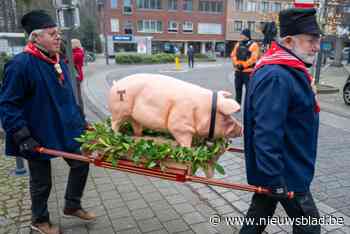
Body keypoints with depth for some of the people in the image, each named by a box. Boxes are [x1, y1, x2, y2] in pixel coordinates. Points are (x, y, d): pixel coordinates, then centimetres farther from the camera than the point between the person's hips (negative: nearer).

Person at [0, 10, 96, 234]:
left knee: (81, 164, 14)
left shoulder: (59, 62, 5)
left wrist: (80, 121, 14)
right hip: (39, 136, -7)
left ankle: (72, 206, 37)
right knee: (42, 182, 10)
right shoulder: (20, 64, -20)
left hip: (66, 129, 7)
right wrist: (23, 137, -23)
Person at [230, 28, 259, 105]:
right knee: (238, 89, 15)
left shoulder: (253, 45, -6)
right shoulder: (238, 44, 13)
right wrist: (236, 64, -8)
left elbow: (253, 58, -15)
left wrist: (243, 65, -18)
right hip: (238, 71, 6)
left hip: (248, 72, -6)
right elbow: (233, 55, 9)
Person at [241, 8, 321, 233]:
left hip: (274, 169, 9)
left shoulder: (289, 71, 9)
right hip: (284, 173, -9)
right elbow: (267, 134, -31)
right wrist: (275, 180, -26)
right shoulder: (276, 78, -26)